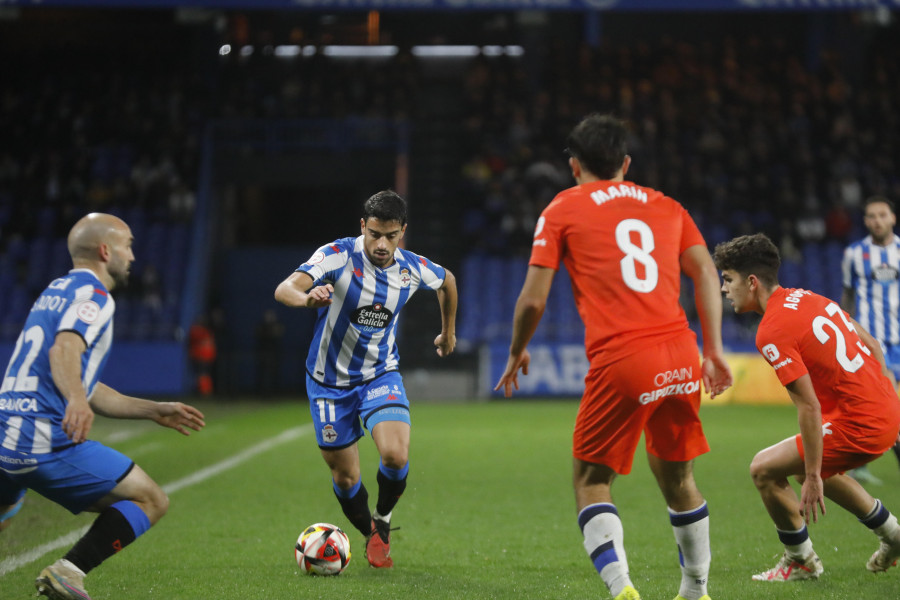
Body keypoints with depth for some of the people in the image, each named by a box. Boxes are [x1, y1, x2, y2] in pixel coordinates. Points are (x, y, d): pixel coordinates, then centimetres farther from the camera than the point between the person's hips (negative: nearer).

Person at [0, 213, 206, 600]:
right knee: (151, 501, -2)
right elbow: (64, 351, -25)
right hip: (47, 440, -9)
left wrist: (153, 411, 31)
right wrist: (76, 400, -42)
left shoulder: (54, 293, 25)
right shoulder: (92, 295, -3)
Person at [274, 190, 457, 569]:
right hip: (330, 381, -1)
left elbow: (448, 281, 16)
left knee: (395, 456, -23)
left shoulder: (413, 268, -9)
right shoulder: (338, 256, -20)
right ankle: (372, 537, 32)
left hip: (381, 375, 1)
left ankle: (382, 521, 7)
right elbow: (283, 290, -35)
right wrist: (307, 298, -58)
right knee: (344, 477, 4)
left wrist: (448, 332, 27)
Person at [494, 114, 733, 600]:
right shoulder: (666, 206, 19)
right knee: (677, 477, 21)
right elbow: (706, 275, 10)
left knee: (591, 481, 6)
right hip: (680, 358, 4)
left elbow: (533, 299, 4)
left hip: (619, 362, -4)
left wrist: (517, 352, 19)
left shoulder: (562, 209, 8)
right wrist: (714, 350, 12)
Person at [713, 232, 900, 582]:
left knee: (764, 469, -1)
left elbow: (809, 407, -21)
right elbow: (870, 343, 16)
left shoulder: (771, 333, -17)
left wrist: (813, 478, -17)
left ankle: (801, 562, 14)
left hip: (860, 425, -9)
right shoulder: (807, 298, 9)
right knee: (814, 468, 31)